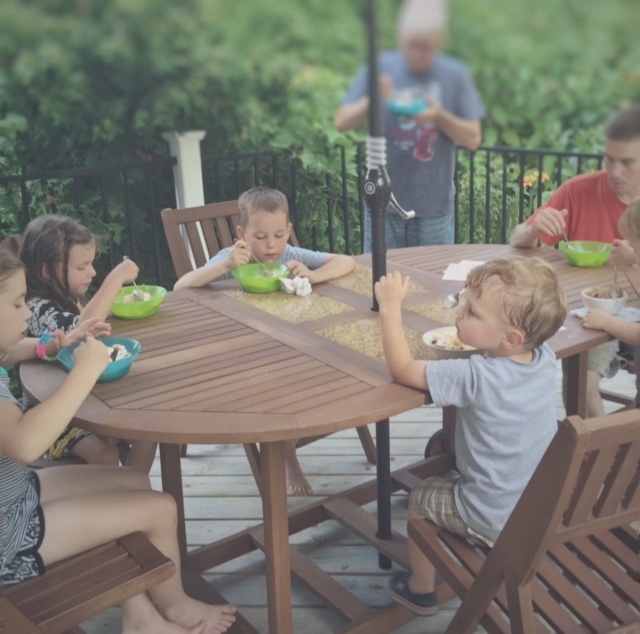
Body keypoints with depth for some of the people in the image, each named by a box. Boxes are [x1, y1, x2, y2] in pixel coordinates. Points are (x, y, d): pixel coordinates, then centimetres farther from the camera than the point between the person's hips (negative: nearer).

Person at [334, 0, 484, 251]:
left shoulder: (455, 74, -1)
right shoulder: (380, 68, -1)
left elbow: (473, 138, -1)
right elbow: (342, 123, -2)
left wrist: (440, 116, -18)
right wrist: (372, 100, -19)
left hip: (435, 205, 0)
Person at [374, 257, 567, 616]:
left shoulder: (477, 377, -33)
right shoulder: (546, 357, -13)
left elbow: (402, 369, -24)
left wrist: (391, 306, -20)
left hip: (495, 523, -6)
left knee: (421, 499, 20)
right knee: (449, 476, 32)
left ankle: (421, 590, 38)